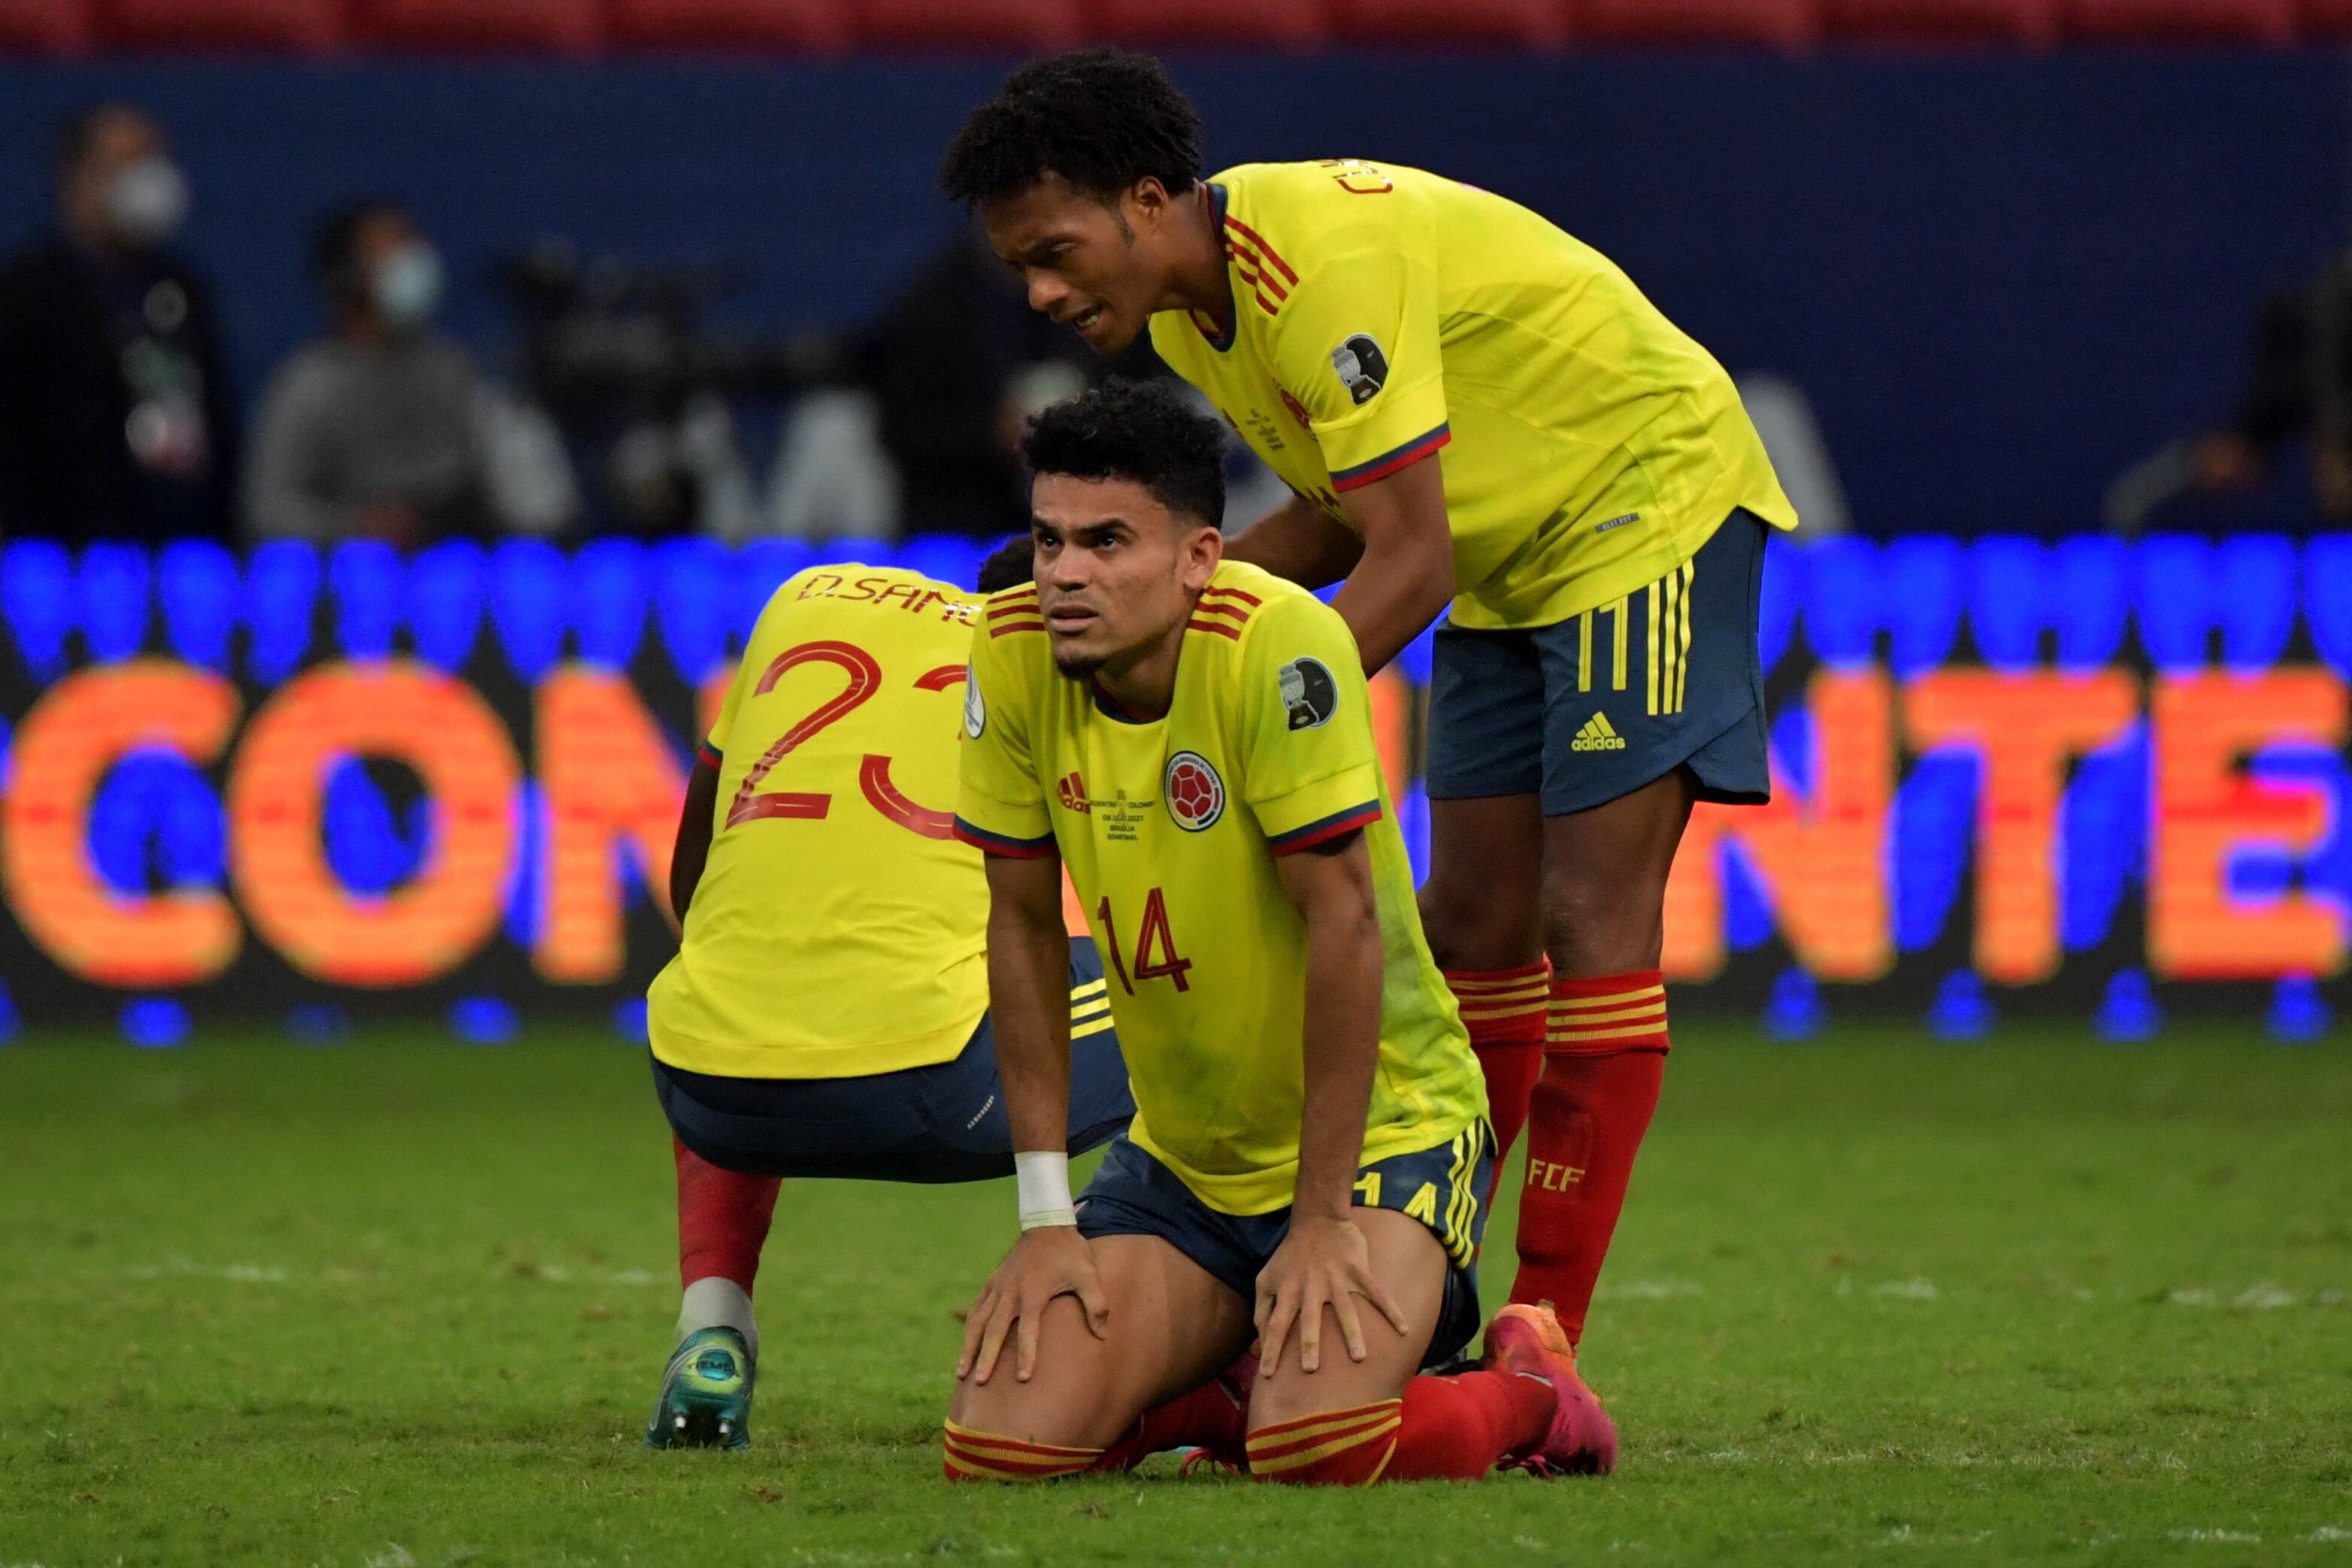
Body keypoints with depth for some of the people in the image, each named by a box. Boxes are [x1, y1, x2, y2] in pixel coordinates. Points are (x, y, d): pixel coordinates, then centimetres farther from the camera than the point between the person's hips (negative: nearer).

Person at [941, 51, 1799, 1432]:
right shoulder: (1182, 306, 0)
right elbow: (1344, 517, 9)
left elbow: (1409, 562, -31)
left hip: (1651, 496, -9)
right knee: (1471, 927, 5)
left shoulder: (1324, 257, -30)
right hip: (1511, 559, 9)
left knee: (1591, 920, -13)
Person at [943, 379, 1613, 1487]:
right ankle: (1213, 1391, 19)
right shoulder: (1013, 656, -8)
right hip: (1176, 1159, 5)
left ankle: (1526, 1389, 6)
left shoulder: (1279, 645, -24)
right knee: (1001, 1451, -15)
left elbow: (1344, 919, -22)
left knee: (1313, 1446, -29)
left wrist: (1323, 1217, -20)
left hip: (1380, 1132, -5)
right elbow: (1022, 925, 0)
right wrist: (1045, 1215, -3)